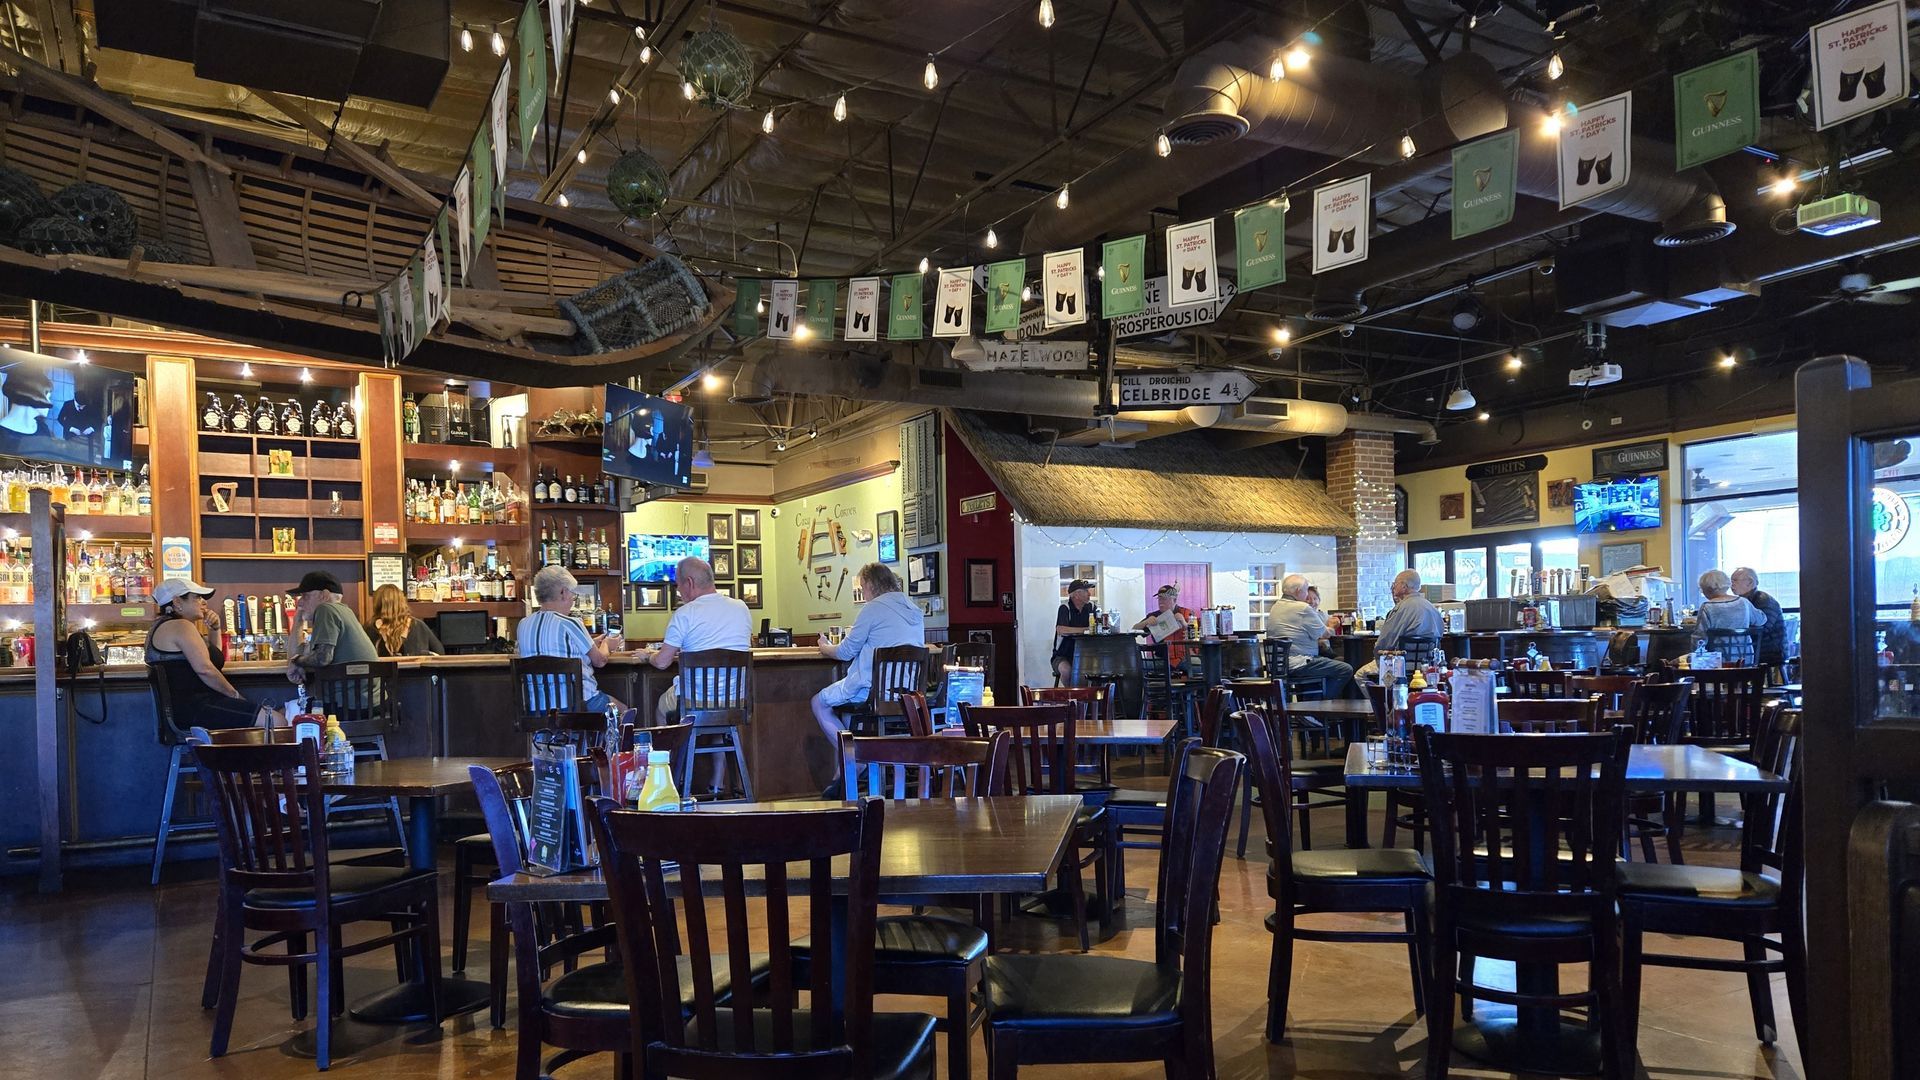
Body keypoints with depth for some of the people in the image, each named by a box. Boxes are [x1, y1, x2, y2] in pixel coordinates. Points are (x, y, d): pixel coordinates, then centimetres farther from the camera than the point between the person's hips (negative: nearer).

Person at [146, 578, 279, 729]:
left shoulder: (162, 626, 26)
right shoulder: (180, 626, -9)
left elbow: (215, 657, 32)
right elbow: (204, 669, -21)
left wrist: (214, 629, 16)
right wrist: (235, 694, -9)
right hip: (194, 709, -11)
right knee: (274, 721, -22)